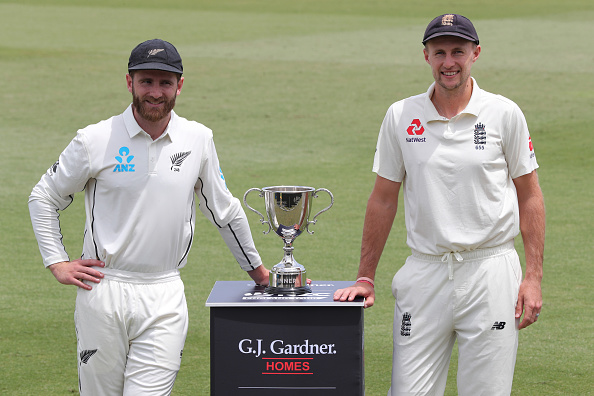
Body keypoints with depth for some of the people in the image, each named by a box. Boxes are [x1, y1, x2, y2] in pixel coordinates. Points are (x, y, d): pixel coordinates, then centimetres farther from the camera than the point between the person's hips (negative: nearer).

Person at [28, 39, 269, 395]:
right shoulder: (95, 141, -2)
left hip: (164, 298, 1)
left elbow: (224, 209, 17)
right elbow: (44, 198, 10)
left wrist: (256, 269, 23)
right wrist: (57, 263, 2)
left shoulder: (198, 140, 5)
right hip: (103, 292, -1)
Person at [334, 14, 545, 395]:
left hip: (491, 271, -1)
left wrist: (534, 277, -2)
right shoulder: (401, 116, 5)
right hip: (425, 273, 2)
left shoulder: (504, 114, 1)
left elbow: (529, 196, 5)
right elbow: (384, 199, 11)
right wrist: (365, 278, 9)